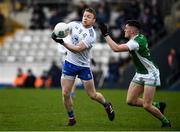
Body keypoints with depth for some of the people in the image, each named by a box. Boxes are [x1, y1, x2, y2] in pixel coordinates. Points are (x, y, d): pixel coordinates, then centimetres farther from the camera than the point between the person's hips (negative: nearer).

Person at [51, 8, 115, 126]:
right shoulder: (74, 24, -2)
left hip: (84, 66, -4)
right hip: (69, 63, 4)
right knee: (65, 93, -5)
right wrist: (55, 34, -9)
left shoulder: (91, 35, -19)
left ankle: (107, 105, 36)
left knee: (92, 95, 5)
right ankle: (71, 118, 12)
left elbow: (78, 49, -27)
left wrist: (62, 42, -35)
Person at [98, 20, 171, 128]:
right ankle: (158, 106, 19)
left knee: (146, 106, -12)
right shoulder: (141, 37, 3)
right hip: (140, 74, 9)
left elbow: (116, 48, -34)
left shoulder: (135, 42, -26)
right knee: (130, 101, 2)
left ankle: (165, 122, 11)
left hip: (150, 74, -9)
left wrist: (106, 34, -28)